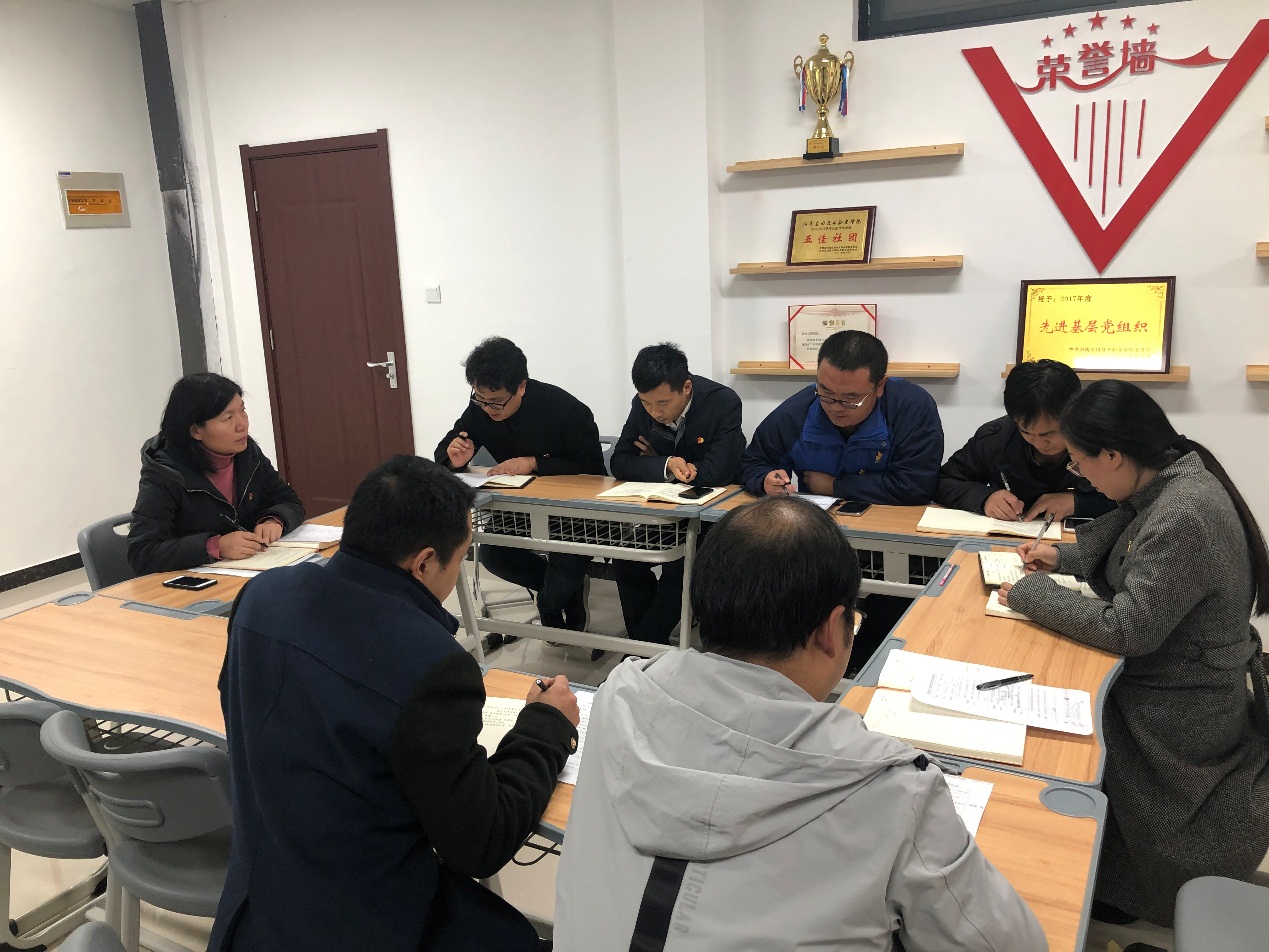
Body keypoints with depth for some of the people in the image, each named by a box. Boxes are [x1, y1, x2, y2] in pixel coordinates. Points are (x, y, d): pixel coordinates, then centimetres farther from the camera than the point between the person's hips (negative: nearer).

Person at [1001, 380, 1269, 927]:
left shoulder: (1183, 516, -30)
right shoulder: (1172, 480, -1)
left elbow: (1126, 628, -28)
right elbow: (1122, 549, 19)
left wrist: (1031, 592, -17)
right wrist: (1065, 557, 5)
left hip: (1179, 716, -8)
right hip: (1180, 684, 9)